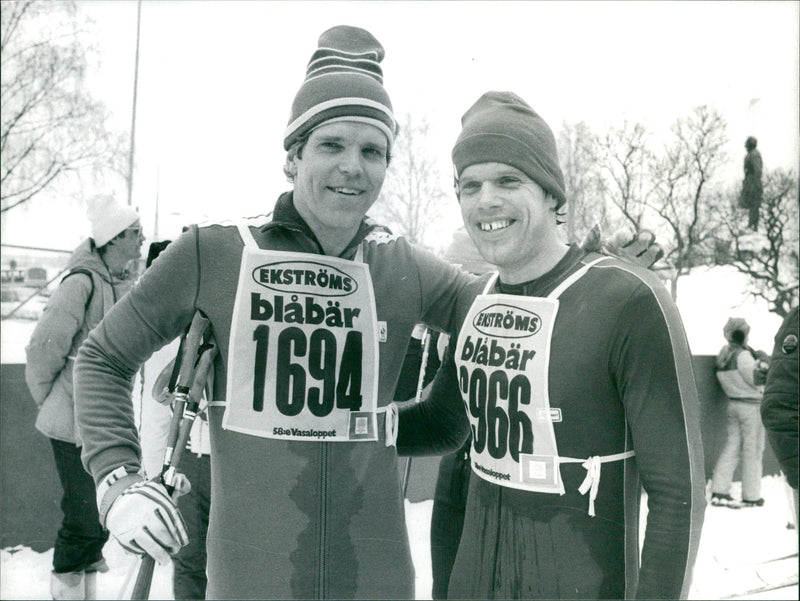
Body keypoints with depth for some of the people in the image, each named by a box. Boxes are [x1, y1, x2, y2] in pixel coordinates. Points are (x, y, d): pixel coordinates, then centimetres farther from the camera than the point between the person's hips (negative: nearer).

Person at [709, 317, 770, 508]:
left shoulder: (723, 355, 6)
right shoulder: (743, 355, -18)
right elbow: (757, 381, -15)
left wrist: (757, 362, 7)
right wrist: (762, 363, -2)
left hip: (732, 405, 7)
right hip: (751, 406, -7)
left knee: (731, 446, 9)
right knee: (753, 451, 3)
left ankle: (719, 492, 4)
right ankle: (751, 496, 10)